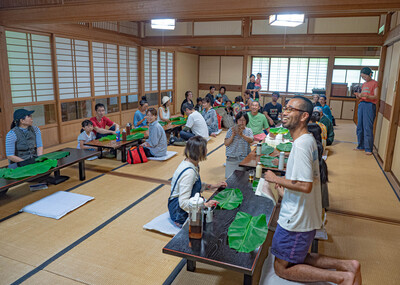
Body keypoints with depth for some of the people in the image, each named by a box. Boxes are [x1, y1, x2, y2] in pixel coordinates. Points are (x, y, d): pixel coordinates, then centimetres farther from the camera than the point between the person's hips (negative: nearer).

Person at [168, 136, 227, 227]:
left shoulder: (190, 163, 0)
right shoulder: (189, 172, -30)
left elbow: (197, 185, 16)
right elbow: (183, 202, -31)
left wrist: (213, 186, 7)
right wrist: (205, 205, -36)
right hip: (180, 212, -9)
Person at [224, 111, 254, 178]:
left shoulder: (249, 130, 7)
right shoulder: (231, 130, 3)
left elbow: (251, 140, -12)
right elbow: (226, 143, -3)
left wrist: (242, 135, -27)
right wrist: (233, 135, -16)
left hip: (244, 158, 1)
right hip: (232, 158, -1)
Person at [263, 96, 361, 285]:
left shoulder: (301, 144, -24)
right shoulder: (308, 139, 7)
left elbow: (305, 186, -29)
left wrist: (276, 179, -18)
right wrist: (285, 184, 13)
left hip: (296, 220, -10)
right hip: (306, 216, 10)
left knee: (282, 268, 6)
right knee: (298, 259, 25)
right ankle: (347, 266, 15)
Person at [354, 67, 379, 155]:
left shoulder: (374, 83, -1)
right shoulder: (364, 84, 19)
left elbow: (375, 97, -9)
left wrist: (366, 96, -25)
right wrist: (358, 96, -2)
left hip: (370, 105, -7)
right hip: (361, 105, 7)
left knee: (368, 127, -10)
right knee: (360, 127, 6)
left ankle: (368, 149, -7)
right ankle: (361, 146, 15)